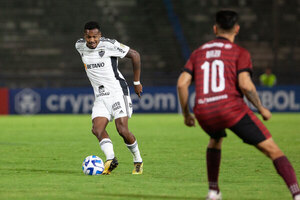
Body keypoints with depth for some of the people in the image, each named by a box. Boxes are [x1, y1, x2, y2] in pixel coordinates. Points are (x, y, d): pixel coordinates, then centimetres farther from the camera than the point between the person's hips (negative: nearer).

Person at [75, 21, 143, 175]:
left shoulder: (109, 45, -13)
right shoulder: (80, 46, 4)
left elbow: (135, 55, -4)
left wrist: (136, 82, 0)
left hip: (117, 91, -6)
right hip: (100, 97, 6)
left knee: (122, 130, -14)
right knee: (97, 129, -17)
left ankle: (138, 161, 6)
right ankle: (110, 159, -29)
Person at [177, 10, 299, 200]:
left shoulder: (198, 53, 20)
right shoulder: (240, 53, 7)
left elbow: (182, 83, 10)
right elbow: (245, 84, -9)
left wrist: (186, 114, 20)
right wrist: (261, 109, 4)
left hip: (204, 113, 5)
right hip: (232, 108, -4)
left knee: (215, 140, 39)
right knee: (272, 149, -3)